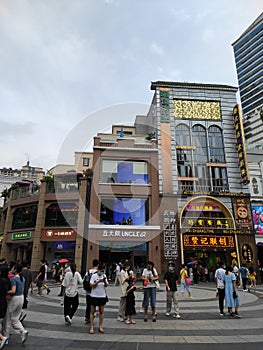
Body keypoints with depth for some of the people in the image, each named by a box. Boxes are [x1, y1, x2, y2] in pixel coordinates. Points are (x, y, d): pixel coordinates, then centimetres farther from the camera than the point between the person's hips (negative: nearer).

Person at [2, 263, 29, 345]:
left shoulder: (14, 279, -18)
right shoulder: (22, 278, 7)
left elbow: (13, 291, -24)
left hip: (15, 298, -7)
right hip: (21, 297, 7)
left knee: (7, 318, 12)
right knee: (15, 318, 17)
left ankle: (5, 337, 25)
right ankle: (23, 332, 3)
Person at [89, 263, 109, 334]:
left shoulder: (104, 276, 4)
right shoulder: (94, 276, -8)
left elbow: (106, 286, 3)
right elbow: (91, 285, -13)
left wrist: (105, 282, -19)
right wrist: (98, 281, -24)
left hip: (102, 296, 3)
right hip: (94, 296, -3)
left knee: (101, 311, 9)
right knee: (92, 311, 3)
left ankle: (100, 327, 19)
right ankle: (92, 327, 12)